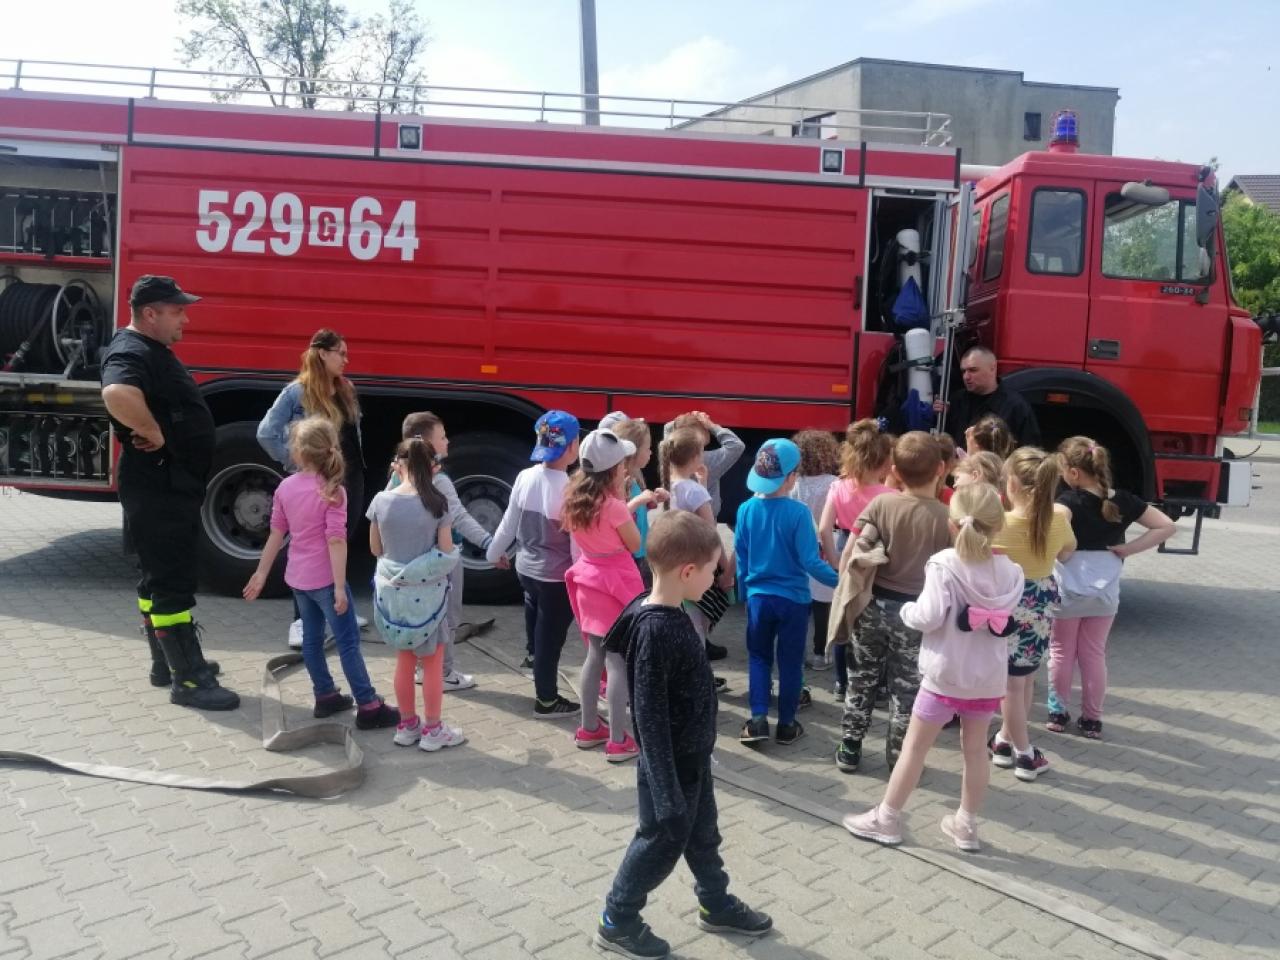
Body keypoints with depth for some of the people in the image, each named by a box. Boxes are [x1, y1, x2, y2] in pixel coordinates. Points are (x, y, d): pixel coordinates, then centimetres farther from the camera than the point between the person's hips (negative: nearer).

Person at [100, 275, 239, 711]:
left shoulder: (154, 351, 15)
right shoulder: (131, 352, -18)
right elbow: (117, 394, -41)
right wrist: (153, 434, -28)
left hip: (173, 486, 11)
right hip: (157, 489, -11)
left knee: (159, 576, 17)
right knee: (171, 582, -6)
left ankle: (167, 662, 28)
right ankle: (189, 680, 0)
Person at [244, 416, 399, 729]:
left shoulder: (285, 487, 1)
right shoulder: (332, 491, -17)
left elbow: (276, 534, 5)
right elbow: (336, 541, -21)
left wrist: (261, 573, 13)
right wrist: (340, 587, -21)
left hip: (297, 578, 6)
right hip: (324, 579, -6)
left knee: (312, 637, 17)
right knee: (349, 642, -2)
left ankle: (325, 696, 27)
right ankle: (369, 707, 1)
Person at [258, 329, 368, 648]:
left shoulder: (347, 390, 7)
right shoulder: (296, 392, -13)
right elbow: (265, 433, -17)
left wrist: (357, 464, 7)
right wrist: (294, 464, -12)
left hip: (352, 480, 7)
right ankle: (300, 621, 8)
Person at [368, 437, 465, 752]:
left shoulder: (381, 500, -7)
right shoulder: (437, 502, -14)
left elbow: (376, 549, 4)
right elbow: (446, 551, -9)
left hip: (393, 590, 3)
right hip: (428, 592, -3)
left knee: (404, 660, 18)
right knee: (432, 664, 11)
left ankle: (407, 725, 30)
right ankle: (432, 730, 20)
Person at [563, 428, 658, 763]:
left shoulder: (575, 499, 1)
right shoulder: (613, 505, -21)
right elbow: (635, 544, -8)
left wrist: (631, 504, 14)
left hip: (589, 580, 8)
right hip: (616, 583, -8)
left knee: (595, 656, 18)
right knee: (619, 661, 1)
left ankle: (589, 728, 28)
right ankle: (618, 741, 7)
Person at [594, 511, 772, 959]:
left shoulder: (672, 615, 0)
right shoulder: (655, 630, -30)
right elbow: (650, 717, -27)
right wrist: (667, 789, -23)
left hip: (693, 757, 9)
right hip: (670, 765, -9)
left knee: (703, 835, 24)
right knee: (661, 842, 9)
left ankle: (716, 905, 44)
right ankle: (616, 923, 28)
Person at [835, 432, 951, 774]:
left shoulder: (882, 503, -8)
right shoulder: (946, 517, -12)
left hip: (874, 603, 2)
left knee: (862, 679, 16)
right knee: (906, 688, 12)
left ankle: (849, 750, 25)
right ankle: (899, 756, 22)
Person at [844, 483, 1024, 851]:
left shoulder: (944, 563, -18)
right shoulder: (1009, 571, -3)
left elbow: (930, 617, -23)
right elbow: (1006, 620, 3)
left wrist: (907, 610, -5)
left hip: (945, 674, -4)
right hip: (988, 676, 5)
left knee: (915, 745, 7)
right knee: (975, 749, 17)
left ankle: (886, 819, 18)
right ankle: (966, 824, 29)